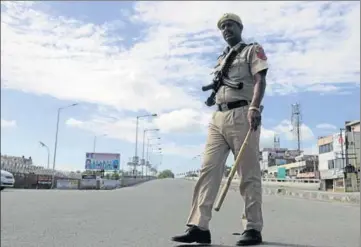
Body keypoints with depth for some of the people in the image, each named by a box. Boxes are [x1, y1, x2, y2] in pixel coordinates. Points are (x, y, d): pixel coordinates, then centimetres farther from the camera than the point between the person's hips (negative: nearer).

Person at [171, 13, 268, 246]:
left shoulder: (253, 50, 9)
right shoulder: (221, 59, 29)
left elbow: (260, 80, -6)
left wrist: (254, 107, -23)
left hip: (242, 115, -6)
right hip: (218, 117, 6)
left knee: (249, 174, -4)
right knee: (208, 169, -5)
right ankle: (199, 227, -5)